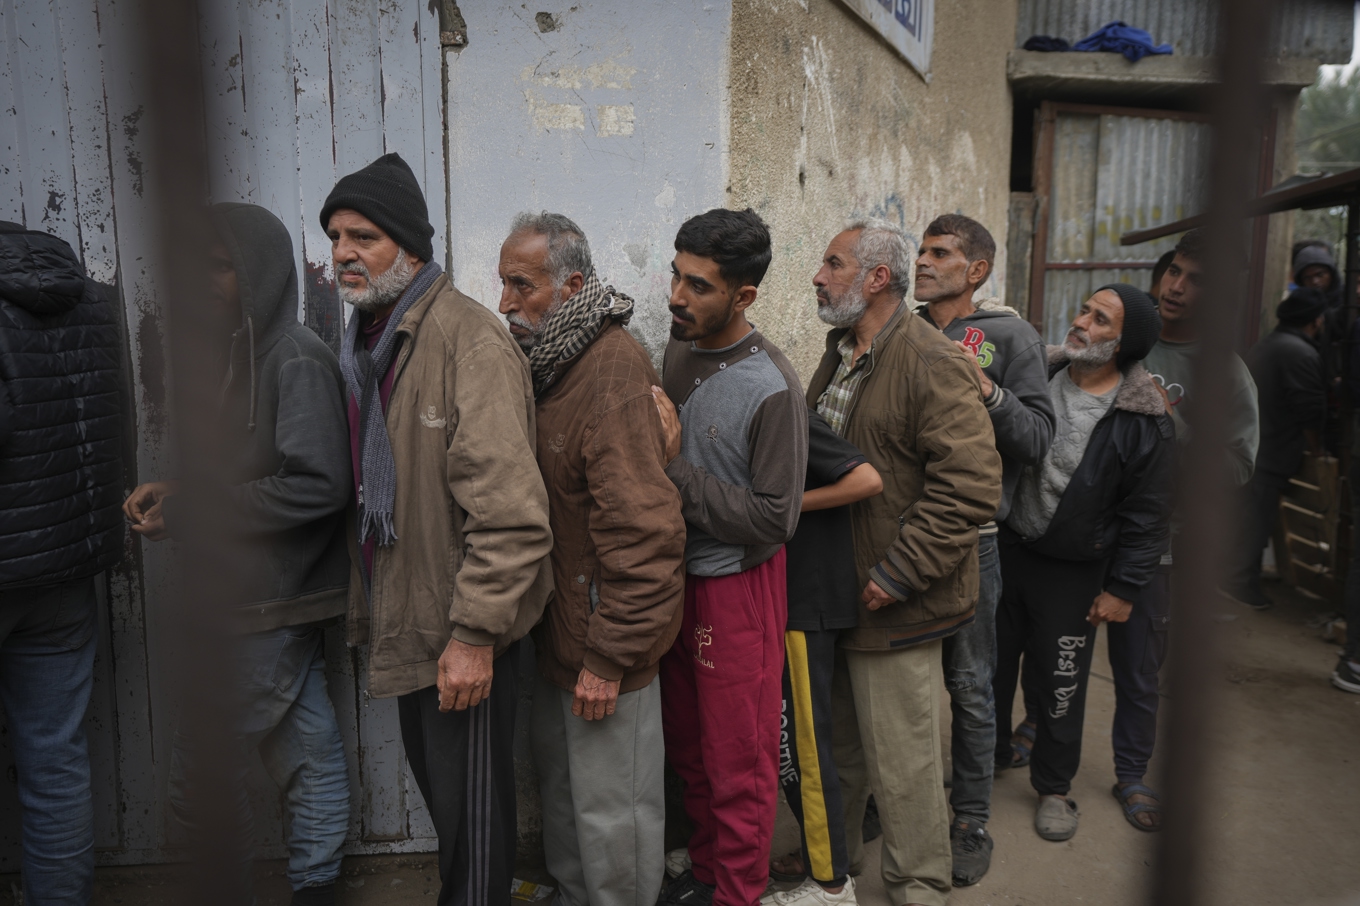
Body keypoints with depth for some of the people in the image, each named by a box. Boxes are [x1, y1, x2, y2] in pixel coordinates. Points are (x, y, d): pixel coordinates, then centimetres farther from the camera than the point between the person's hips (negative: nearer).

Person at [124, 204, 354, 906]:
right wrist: (173, 493, 1)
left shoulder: (295, 358, -14)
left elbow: (317, 484, -23)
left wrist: (186, 513, -17)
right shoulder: (243, 353, 14)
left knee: (199, 773, 1)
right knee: (309, 754, 15)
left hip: (274, 604, -8)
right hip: (261, 596, 8)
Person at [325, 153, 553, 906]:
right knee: (432, 779, 25)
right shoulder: (366, 339, 9)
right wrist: (369, 604, 14)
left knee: (470, 801, 6)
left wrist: (475, 633, -24)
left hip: (461, 630, -9)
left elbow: (511, 513, -26)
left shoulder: (470, 342, -20)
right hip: (406, 616, 9)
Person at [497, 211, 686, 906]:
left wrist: (608, 656, -22)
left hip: (605, 633, -9)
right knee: (560, 780, 24)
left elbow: (642, 530, -26)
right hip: (559, 620, 9)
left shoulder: (614, 370, -22)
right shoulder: (549, 360, 8)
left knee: (610, 810, 7)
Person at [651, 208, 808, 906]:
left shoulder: (772, 388, -19)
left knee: (739, 768, 10)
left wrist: (675, 468, -22)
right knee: (687, 749, 21)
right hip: (675, 578, 7)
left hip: (738, 590, -6)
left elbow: (775, 519, -22)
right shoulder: (675, 353, 1)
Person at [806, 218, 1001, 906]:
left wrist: (898, 576, -21)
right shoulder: (839, 356, 12)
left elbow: (971, 486, -24)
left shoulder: (934, 365, -18)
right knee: (837, 741, 23)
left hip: (892, 605, -8)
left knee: (901, 758, 6)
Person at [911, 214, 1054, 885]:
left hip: (968, 539, -4)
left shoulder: (1010, 336, -4)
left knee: (969, 685, 8)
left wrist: (987, 390, -23)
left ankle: (971, 819, 25)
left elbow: (1038, 438, -11)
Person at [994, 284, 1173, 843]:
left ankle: (1053, 787, 33)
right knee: (990, 669, 16)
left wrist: (1124, 588, -7)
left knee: (1060, 687, 10)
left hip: (1073, 572, -3)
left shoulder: (1144, 421, -11)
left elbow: (1148, 515, -7)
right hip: (1003, 550, 3)